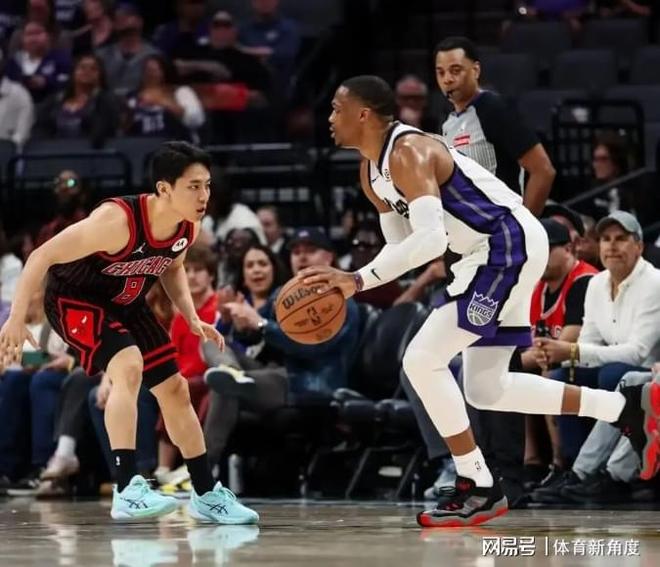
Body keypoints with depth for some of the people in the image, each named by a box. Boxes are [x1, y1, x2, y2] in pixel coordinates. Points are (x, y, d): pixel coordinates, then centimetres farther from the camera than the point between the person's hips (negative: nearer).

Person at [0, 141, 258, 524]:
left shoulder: (189, 229, -12)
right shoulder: (118, 220, -35)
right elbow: (43, 256, -30)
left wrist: (192, 317, -1)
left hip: (126, 305, 8)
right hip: (75, 300, -8)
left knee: (175, 390, 10)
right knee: (129, 366, -31)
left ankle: (207, 495, 26)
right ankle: (128, 490, -33)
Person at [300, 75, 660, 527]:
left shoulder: (408, 152, -20)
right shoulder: (372, 172, 12)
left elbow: (430, 239, -32)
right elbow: (400, 246, 18)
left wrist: (358, 280, -33)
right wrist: (345, 284, 1)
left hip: (511, 244, -11)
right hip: (495, 252, 11)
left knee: (423, 360, -14)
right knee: (485, 390, 14)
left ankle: (478, 489, -7)